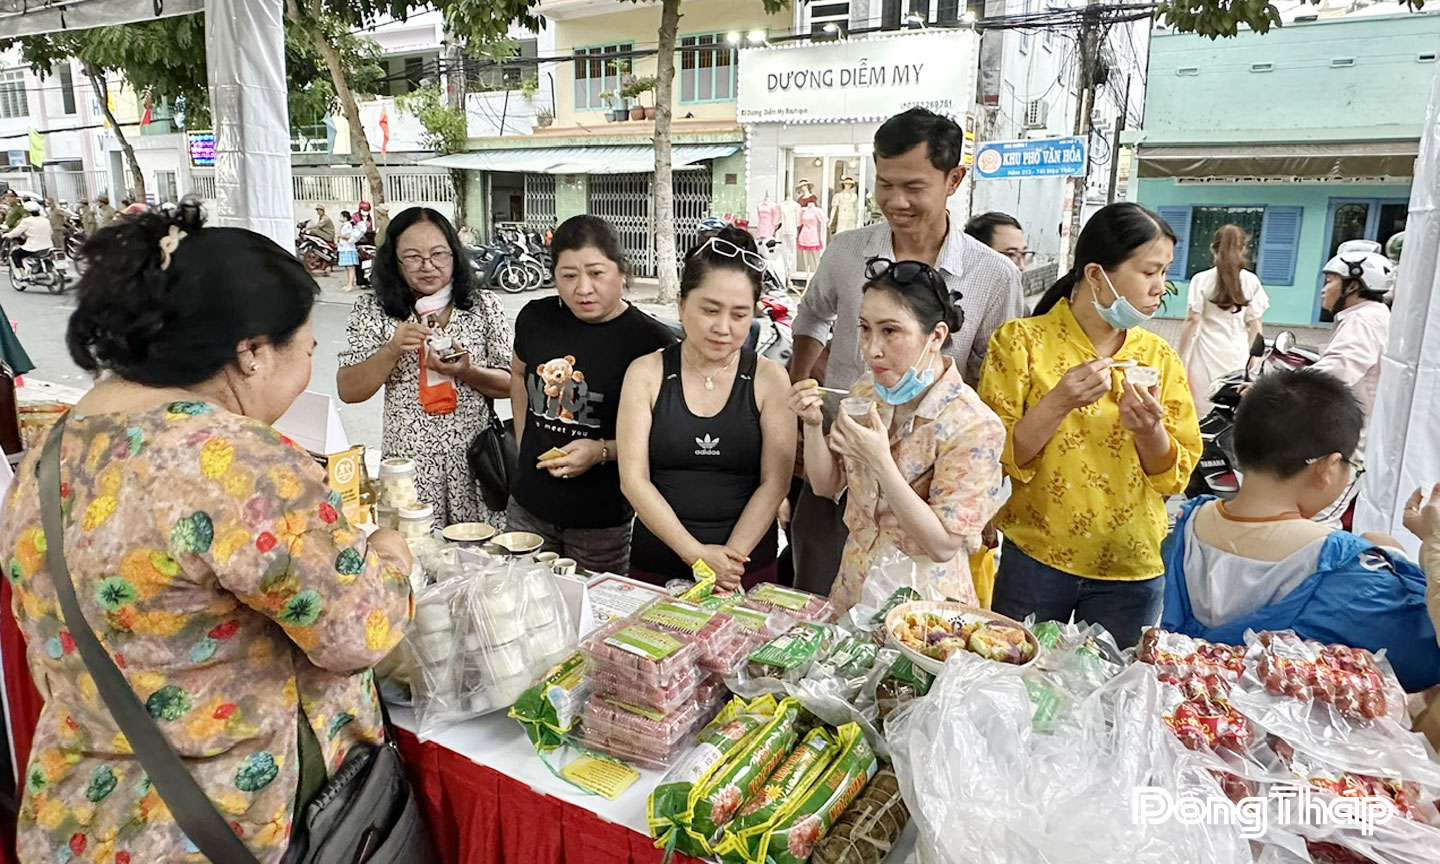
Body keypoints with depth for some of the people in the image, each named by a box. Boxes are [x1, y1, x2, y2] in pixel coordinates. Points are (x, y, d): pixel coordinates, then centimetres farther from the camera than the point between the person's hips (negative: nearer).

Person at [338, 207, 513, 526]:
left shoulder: (483, 305, 2)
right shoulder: (375, 311, 1)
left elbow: (512, 385, 1)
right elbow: (348, 391, -3)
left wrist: (467, 372, -18)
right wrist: (392, 350, -18)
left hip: (474, 463, 1)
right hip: (408, 464, 0)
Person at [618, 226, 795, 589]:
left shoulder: (769, 378, -2)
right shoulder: (646, 373, -2)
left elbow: (775, 482, -6)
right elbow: (633, 479, -7)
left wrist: (732, 555, -17)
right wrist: (695, 553, -15)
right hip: (657, 565, 1)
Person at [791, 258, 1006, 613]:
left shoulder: (973, 425, -22)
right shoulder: (866, 392, -5)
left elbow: (944, 545, -23)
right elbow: (826, 485, 4)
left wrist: (880, 463, -31)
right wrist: (813, 425, -14)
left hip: (921, 606, -5)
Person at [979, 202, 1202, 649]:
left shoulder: (1159, 357, 4)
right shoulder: (1022, 341, -7)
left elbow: (1175, 475, 5)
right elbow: (995, 457, -11)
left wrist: (1150, 431, -15)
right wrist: (1057, 404, -25)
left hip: (1131, 568, 3)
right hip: (1036, 561, -3)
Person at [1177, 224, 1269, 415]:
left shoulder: (1201, 280, -4)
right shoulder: (1252, 281, 3)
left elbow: (1192, 321, -6)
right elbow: (1255, 325, 5)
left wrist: (1181, 357, 0)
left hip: (1208, 354, -2)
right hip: (1238, 355, 2)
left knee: (1204, 411, 2)